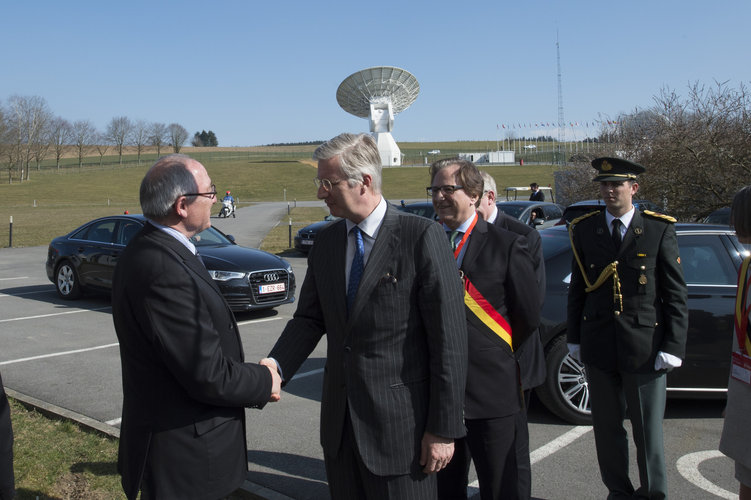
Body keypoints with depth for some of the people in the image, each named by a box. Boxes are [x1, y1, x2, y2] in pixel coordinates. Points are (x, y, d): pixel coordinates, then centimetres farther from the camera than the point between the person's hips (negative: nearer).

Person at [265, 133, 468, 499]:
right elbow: (310, 318, 9)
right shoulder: (326, 242, 6)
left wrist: (443, 429, -13)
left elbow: (449, 338, -14)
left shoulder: (422, 236, -14)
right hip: (339, 419, 6)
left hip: (399, 422, -6)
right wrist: (275, 366, -10)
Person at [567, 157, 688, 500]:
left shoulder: (659, 230, -2)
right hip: (599, 346, 3)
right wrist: (574, 339, 9)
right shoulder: (584, 229, 5)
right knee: (606, 428, 13)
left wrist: (673, 347, -7)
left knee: (648, 432, 7)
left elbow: (675, 294, -2)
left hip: (645, 350, -2)